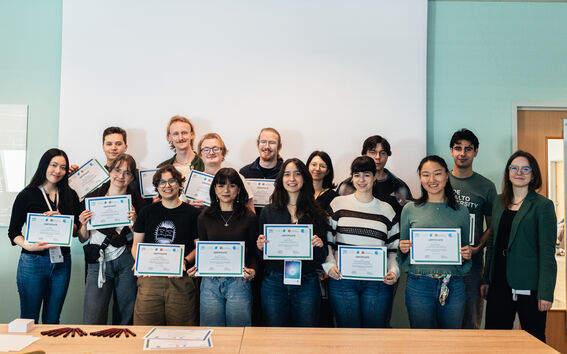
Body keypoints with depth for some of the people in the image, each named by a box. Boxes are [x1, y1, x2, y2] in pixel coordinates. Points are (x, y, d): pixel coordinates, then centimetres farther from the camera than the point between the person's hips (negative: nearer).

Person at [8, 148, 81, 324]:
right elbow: (13, 231, -1)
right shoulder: (27, 195, -1)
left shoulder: (70, 195, 8)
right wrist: (28, 245, -19)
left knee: (52, 321, 11)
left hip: (62, 262, 3)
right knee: (28, 319, 5)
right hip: (33, 262, -3)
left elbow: (77, 229, 7)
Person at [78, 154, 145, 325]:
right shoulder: (93, 197, 5)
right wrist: (84, 225, -9)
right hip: (98, 263, 1)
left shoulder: (136, 201, 3)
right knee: (92, 323, -6)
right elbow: (83, 239, 10)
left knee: (124, 320, 7)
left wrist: (134, 222, -11)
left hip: (126, 263, 0)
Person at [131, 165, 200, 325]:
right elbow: (136, 244, 15)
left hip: (180, 279, -1)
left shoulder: (192, 213, 5)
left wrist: (185, 261, -10)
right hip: (149, 278, 2)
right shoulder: (147, 212, 12)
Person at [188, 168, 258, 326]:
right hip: (210, 283, 2)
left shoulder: (249, 217, 1)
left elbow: (253, 252, 4)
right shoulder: (204, 218, 7)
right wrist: (195, 268, -6)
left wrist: (252, 270, -14)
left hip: (239, 282, -1)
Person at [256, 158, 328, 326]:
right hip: (274, 284, 0)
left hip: (307, 285, 0)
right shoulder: (268, 211, 3)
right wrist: (260, 246, -13)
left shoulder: (316, 214, 3)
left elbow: (320, 260, 5)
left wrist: (319, 245, -14)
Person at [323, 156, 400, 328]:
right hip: (342, 280, -1)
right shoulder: (338, 204, 6)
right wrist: (329, 265, -6)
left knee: (376, 328, 5)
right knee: (348, 328, 3)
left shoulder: (386, 209, 11)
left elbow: (395, 247, 14)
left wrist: (394, 271, -2)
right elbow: (325, 239, 7)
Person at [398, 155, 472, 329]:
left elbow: (465, 248, 16)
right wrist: (403, 249, -11)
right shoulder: (410, 209, 2)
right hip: (419, 285, -1)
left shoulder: (461, 212, 6)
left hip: (454, 287, 1)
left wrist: (468, 254, -5)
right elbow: (403, 254, 10)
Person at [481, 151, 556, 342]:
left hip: (529, 288, -4)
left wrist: (546, 292, -13)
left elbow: (547, 252, -9)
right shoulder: (499, 202, 11)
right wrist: (486, 279, 13)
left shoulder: (543, 205, -5)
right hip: (500, 284, 5)